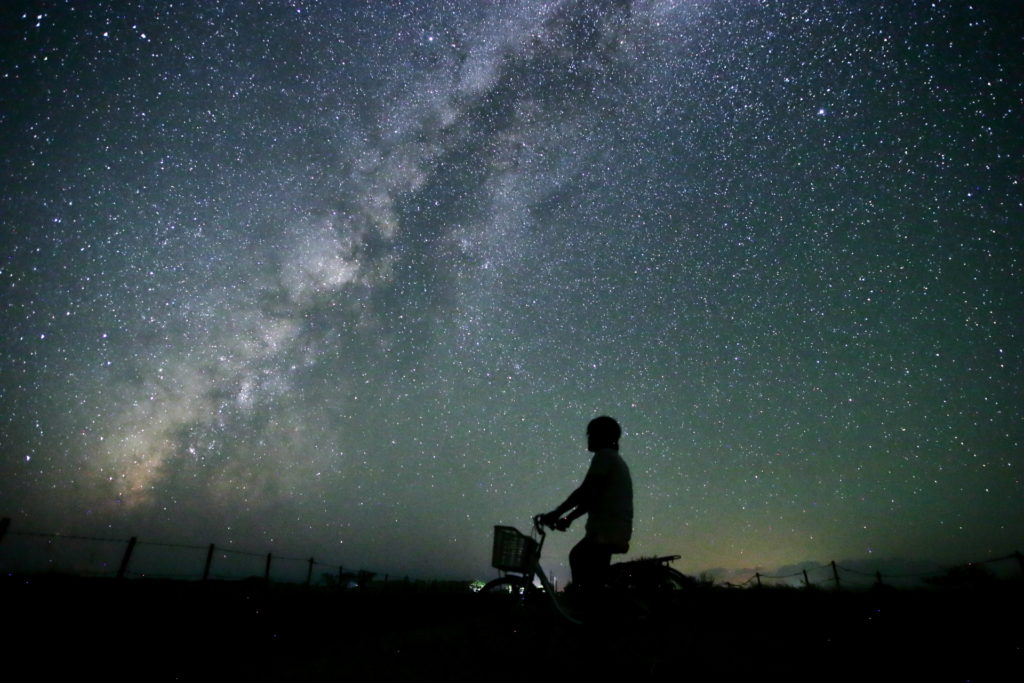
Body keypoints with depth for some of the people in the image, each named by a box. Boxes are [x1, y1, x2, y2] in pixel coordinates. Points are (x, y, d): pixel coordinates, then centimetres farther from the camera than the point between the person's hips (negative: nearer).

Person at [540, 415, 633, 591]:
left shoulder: (604, 455, -7)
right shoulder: (614, 459, 24)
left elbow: (586, 491, -16)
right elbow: (592, 497, 23)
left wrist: (556, 513, -12)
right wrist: (568, 518, 20)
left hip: (605, 531, -10)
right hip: (616, 530, 10)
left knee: (588, 582, -11)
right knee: (577, 557, 20)